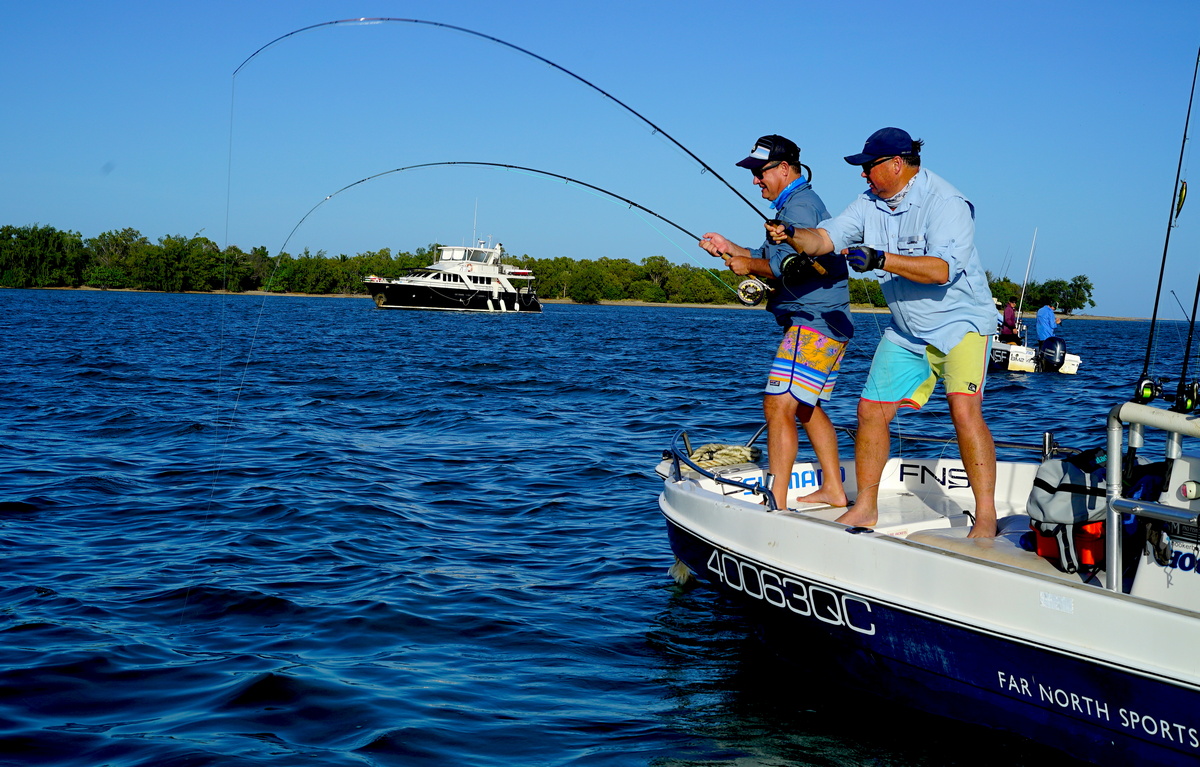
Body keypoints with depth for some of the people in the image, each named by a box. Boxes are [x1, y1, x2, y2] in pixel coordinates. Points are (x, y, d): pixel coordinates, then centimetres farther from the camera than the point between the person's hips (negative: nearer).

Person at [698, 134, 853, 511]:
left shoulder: (799, 206, -13)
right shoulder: (799, 203, 20)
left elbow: (788, 267, -23)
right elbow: (774, 258, 24)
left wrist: (748, 265, -9)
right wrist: (730, 249, 14)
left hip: (813, 322, -12)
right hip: (826, 324, 12)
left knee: (778, 406, -16)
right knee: (806, 406, 20)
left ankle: (776, 503, -19)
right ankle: (833, 488, 26)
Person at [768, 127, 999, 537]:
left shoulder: (946, 203, -21)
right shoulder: (871, 203, 3)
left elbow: (942, 269, -31)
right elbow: (826, 237, -5)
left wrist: (880, 259, -36)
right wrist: (793, 237, -25)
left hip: (960, 323, -7)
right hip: (906, 331, 7)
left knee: (964, 409, -23)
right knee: (871, 409, 4)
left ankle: (986, 516, -15)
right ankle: (865, 507, 17)